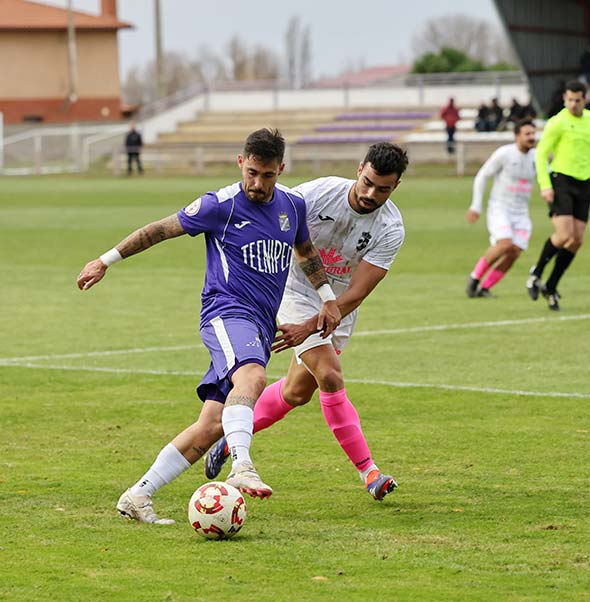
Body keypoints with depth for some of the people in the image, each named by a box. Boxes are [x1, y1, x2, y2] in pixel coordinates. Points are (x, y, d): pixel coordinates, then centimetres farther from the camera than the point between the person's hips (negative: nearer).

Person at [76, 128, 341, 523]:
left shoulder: (292, 205, 11)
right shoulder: (221, 205, -6)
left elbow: (305, 250, 31)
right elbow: (162, 229, 3)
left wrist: (328, 297, 34)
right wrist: (106, 261, 7)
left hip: (262, 327, 6)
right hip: (228, 311, -6)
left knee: (212, 425, -4)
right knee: (252, 376, -39)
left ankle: (138, 496, 2)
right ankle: (242, 466, -54)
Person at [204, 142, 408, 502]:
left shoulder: (390, 229, -20)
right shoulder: (318, 193, -23)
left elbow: (357, 293, -23)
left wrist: (310, 327, -31)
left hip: (340, 307, 3)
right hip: (298, 293, -3)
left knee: (297, 392, 8)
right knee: (330, 377, -19)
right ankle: (367, 469, -11)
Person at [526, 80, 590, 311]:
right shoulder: (557, 122, -9)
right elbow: (541, 153, -8)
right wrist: (545, 185, -18)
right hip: (561, 181, -6)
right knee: (564, 235, -19)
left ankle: (551, 287, 12)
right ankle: (536, 272, 5)